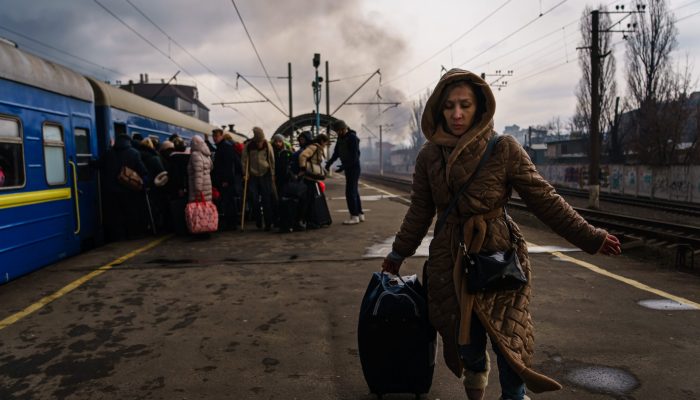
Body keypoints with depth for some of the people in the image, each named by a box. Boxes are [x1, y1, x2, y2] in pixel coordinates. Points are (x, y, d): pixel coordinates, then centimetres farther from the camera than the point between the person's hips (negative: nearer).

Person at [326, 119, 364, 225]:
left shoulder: (352, 138, -17)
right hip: (348, 168, 9)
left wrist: (344, 166, -28)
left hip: (354, 168, -9)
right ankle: (360, 214, 19)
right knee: (354, 192, 12)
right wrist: (329, 163, -3)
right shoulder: (340, 138, 8)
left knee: (350, 192, -10)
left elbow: (355, 156, -22)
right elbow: (336, 153, 11)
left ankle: (354, 216, -6)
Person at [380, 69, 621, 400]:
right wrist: (398, 254, 17)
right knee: (466, 337, 9)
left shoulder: (504, 149, -8)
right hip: (451, 260, 2)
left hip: (498, 256, -2)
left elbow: (543, 199, -4)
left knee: (509, 342, -3)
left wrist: (589, 237, -5)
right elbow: (419, 211, 11)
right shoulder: (429, 155, 0)